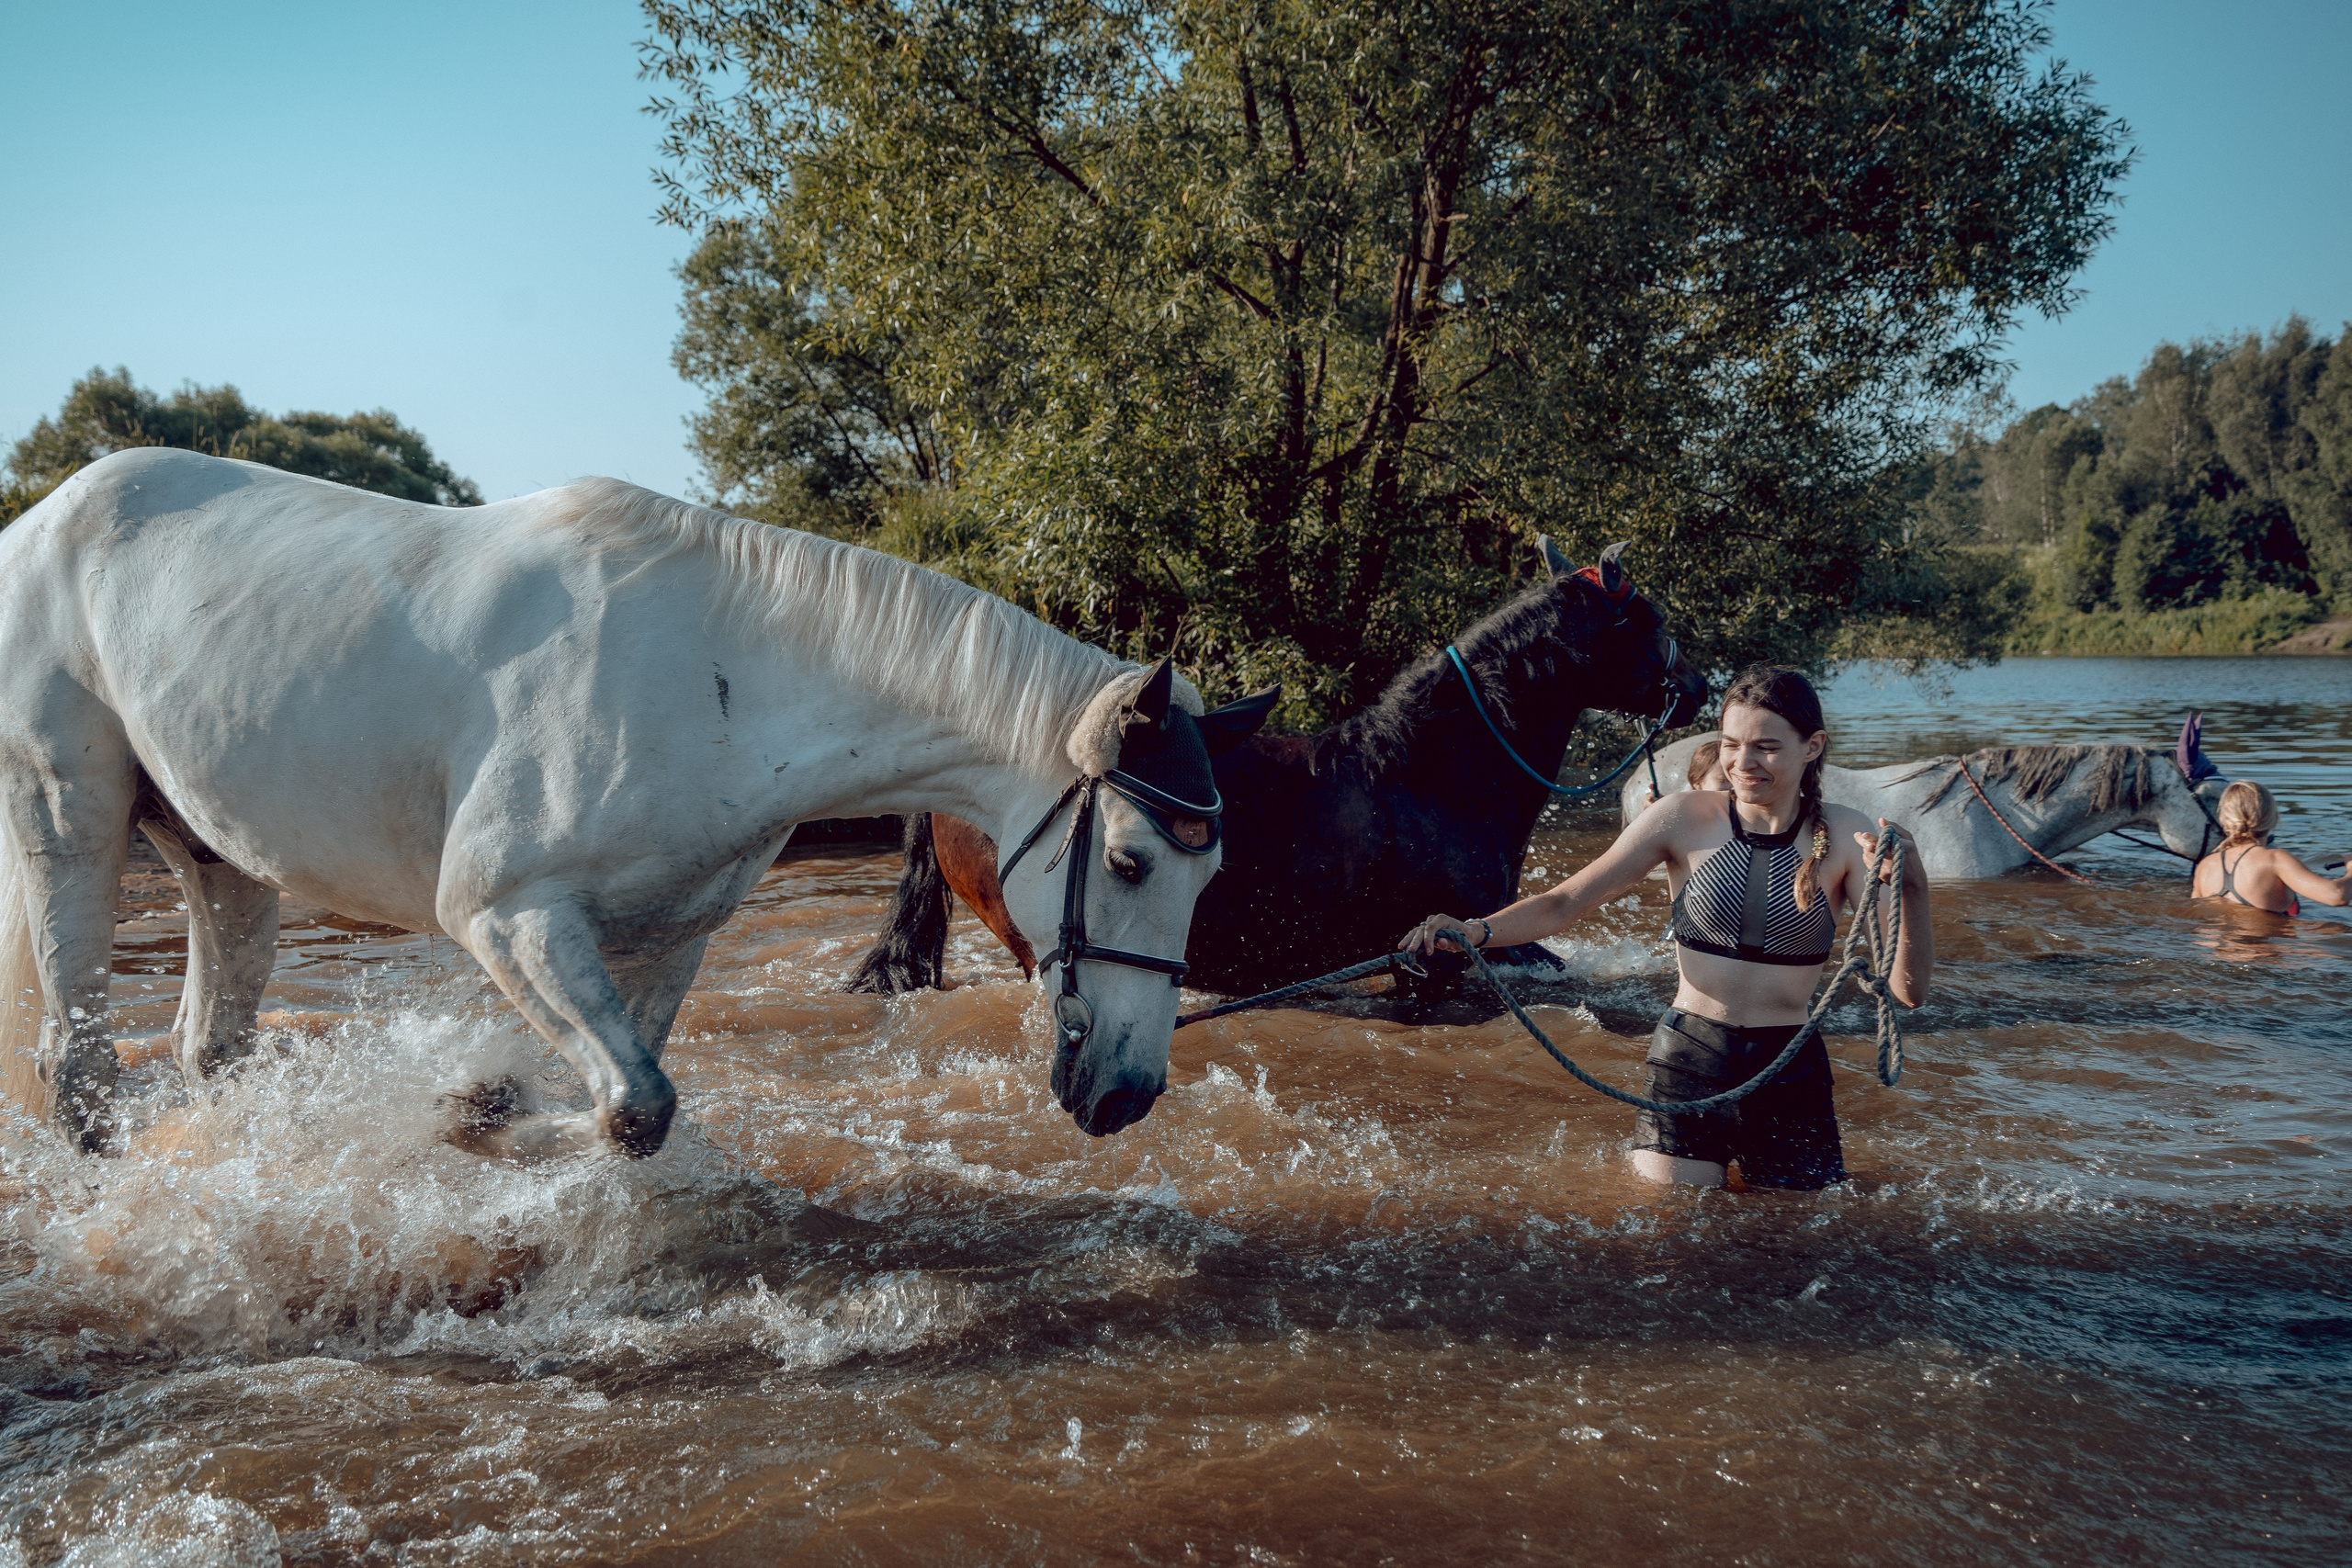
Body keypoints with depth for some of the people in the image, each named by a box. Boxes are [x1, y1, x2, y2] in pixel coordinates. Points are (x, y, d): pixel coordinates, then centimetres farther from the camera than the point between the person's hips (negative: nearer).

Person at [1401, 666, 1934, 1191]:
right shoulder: (1685, 818, -6)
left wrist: (1910, 890, -28)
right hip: (1689, 1063, 0)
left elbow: (1908, 989, -11)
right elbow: (1564, 903, -4)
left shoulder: (1845, 836, -6)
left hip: (1790, 1076, 1)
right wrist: (1476, 930, -21)